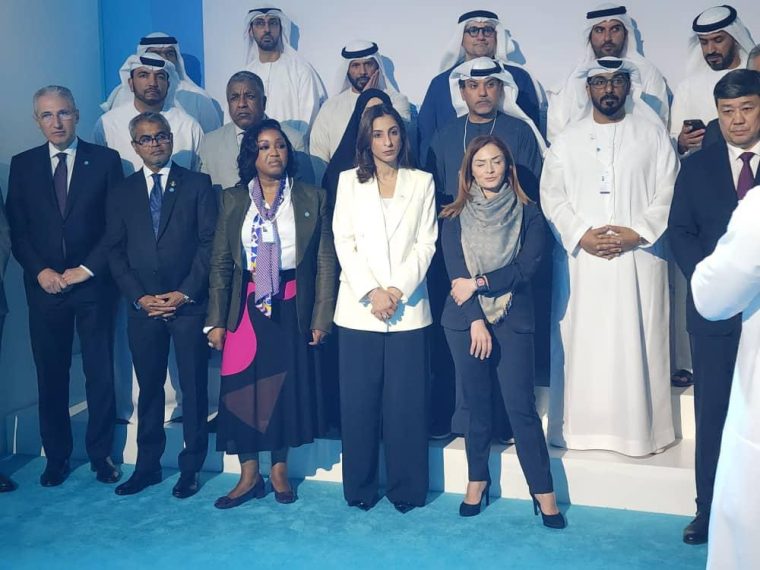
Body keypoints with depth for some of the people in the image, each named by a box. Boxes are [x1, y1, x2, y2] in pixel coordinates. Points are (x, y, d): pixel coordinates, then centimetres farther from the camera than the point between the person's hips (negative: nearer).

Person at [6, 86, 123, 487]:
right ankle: (56, 456, 19)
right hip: (44, 285, 2)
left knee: (100, 374, 4)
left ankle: (100, 454, 16)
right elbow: (17, 228, 7)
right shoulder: (23, 164, 9)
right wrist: (40, 271, -7)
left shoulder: (104, 160, 2)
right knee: (50, 375, 7)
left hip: (93, 284, -2)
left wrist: (85, 269, -8)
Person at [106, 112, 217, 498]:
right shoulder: (122, 193, 12)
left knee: (193, 389, 3)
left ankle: (191, 467, 15)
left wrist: (185, 293, -11)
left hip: (188, 304, -2)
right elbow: (116, 252, 8)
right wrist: (139, 297, -5)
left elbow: (210, 242, -3)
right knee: (148, 389, 11)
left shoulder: (197, 184, 4)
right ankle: (147, 465, 22)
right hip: (143, 307, 3)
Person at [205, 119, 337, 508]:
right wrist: (216, 320, -2)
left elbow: (326, 263, 0)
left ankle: (279, 471, 23)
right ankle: (249, 476, 16)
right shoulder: (233, 199, 5)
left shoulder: (312, 198, 2)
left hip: (293, 307, -1)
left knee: (288, 387, 6)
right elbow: (220, 263, 4)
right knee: (241, 388, 1)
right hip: (247, 307, 1)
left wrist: (321, 317, -5)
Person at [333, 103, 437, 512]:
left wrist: (398, 289, -11)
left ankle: (405, 488, 13)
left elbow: (426, 243, 2)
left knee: (406, 400, 0)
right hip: (359, 307, 1)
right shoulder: (349, 181, 10)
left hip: (407, 307, 0)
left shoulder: (422, 182, 10)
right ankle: (360, 487, 16)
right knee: (358, 400, 3)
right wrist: (371, 291, -10)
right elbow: (344, 242, 2)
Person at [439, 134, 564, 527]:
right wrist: (476, 321, -13)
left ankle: (543, 490, 5)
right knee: (477, 404, 9)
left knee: (521, 406, -4)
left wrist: (479, 283, -12)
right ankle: (477, 480, 25)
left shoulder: (528, 214, 3)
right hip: (465, 319, 1)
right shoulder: (455, 217, 5)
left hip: (514, 319, -1)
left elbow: (527, 267, -8)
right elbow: (456, 273, -4)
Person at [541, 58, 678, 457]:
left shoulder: (652, 135, 8)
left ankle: (639, 428, 9)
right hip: (581, 260, 1)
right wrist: (581, 235, -9)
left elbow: (669, 193, 1)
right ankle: (580, 426, 11)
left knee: (637, 344, 0)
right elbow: (552, 195, 4)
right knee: (582, 345, 2)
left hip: (638, 258, -1)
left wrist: (637, 233, -12)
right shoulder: (567, 140, 12)